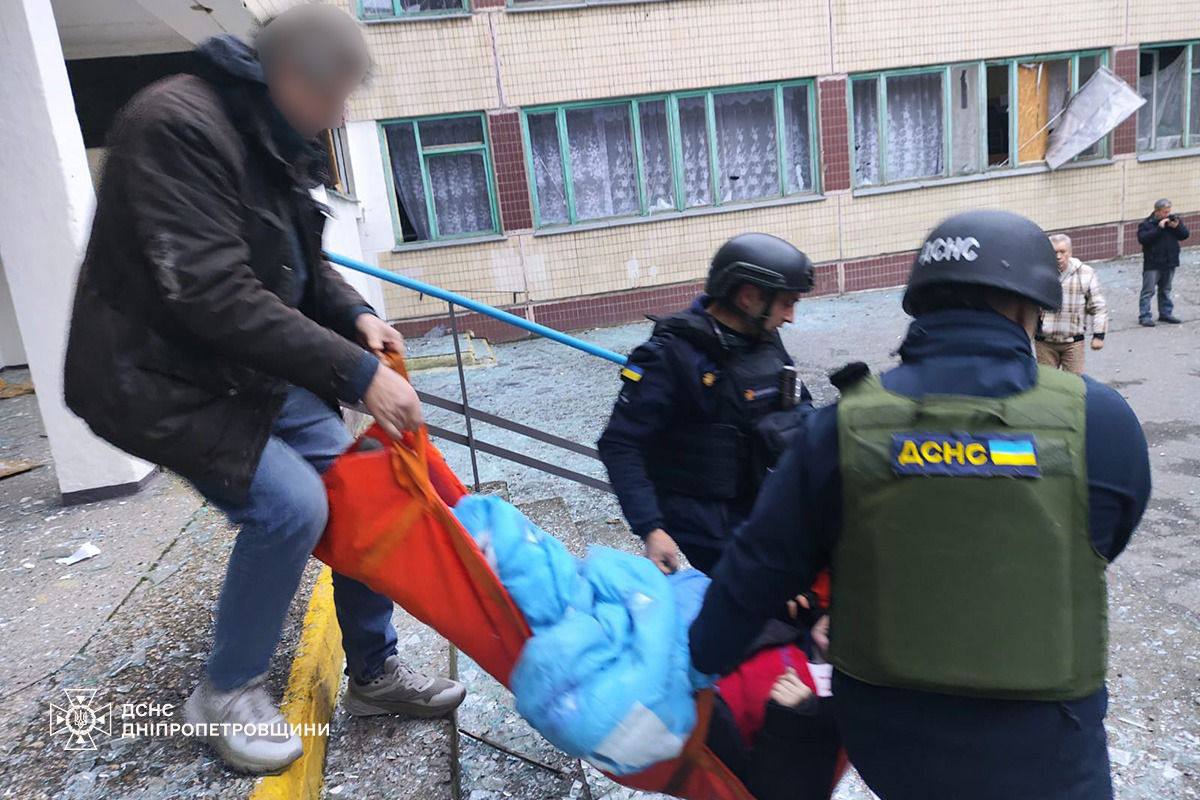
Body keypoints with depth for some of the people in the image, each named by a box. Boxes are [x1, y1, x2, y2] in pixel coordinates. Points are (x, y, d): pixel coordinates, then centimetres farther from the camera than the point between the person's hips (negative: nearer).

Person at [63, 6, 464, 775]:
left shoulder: (274, 142, 6)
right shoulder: (179, 126, -22)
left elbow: (302, 262, 15)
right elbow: (215, 295, -30)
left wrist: (356, 315, -6)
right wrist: (355, 372, -30)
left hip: (256, 371, 9)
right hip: (161, 378, -8)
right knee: (289, 502, -21)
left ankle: (374, 671, 18)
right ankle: (227, 693, 6)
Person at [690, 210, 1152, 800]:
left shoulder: (846, 426, -14)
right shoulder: (1101, 422, -16)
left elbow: (759, 567, -9)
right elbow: (1101, 548, 2)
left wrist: (699, 668, 4)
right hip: (1037, 752, -1)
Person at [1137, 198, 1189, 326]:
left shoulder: (1174, 220, 7)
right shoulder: (1147, 223, -9)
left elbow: (1185, 235, 5)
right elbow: (1143, 238, -23)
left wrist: (1177, 227, -13)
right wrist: (1159, 228, -26)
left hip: (1170, 263, 6)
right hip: (1152, 264, -5)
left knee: (1165, 290, 16)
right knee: (1148, 291, -4)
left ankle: (1166, 313, 26)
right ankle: (1144, 316, -2)